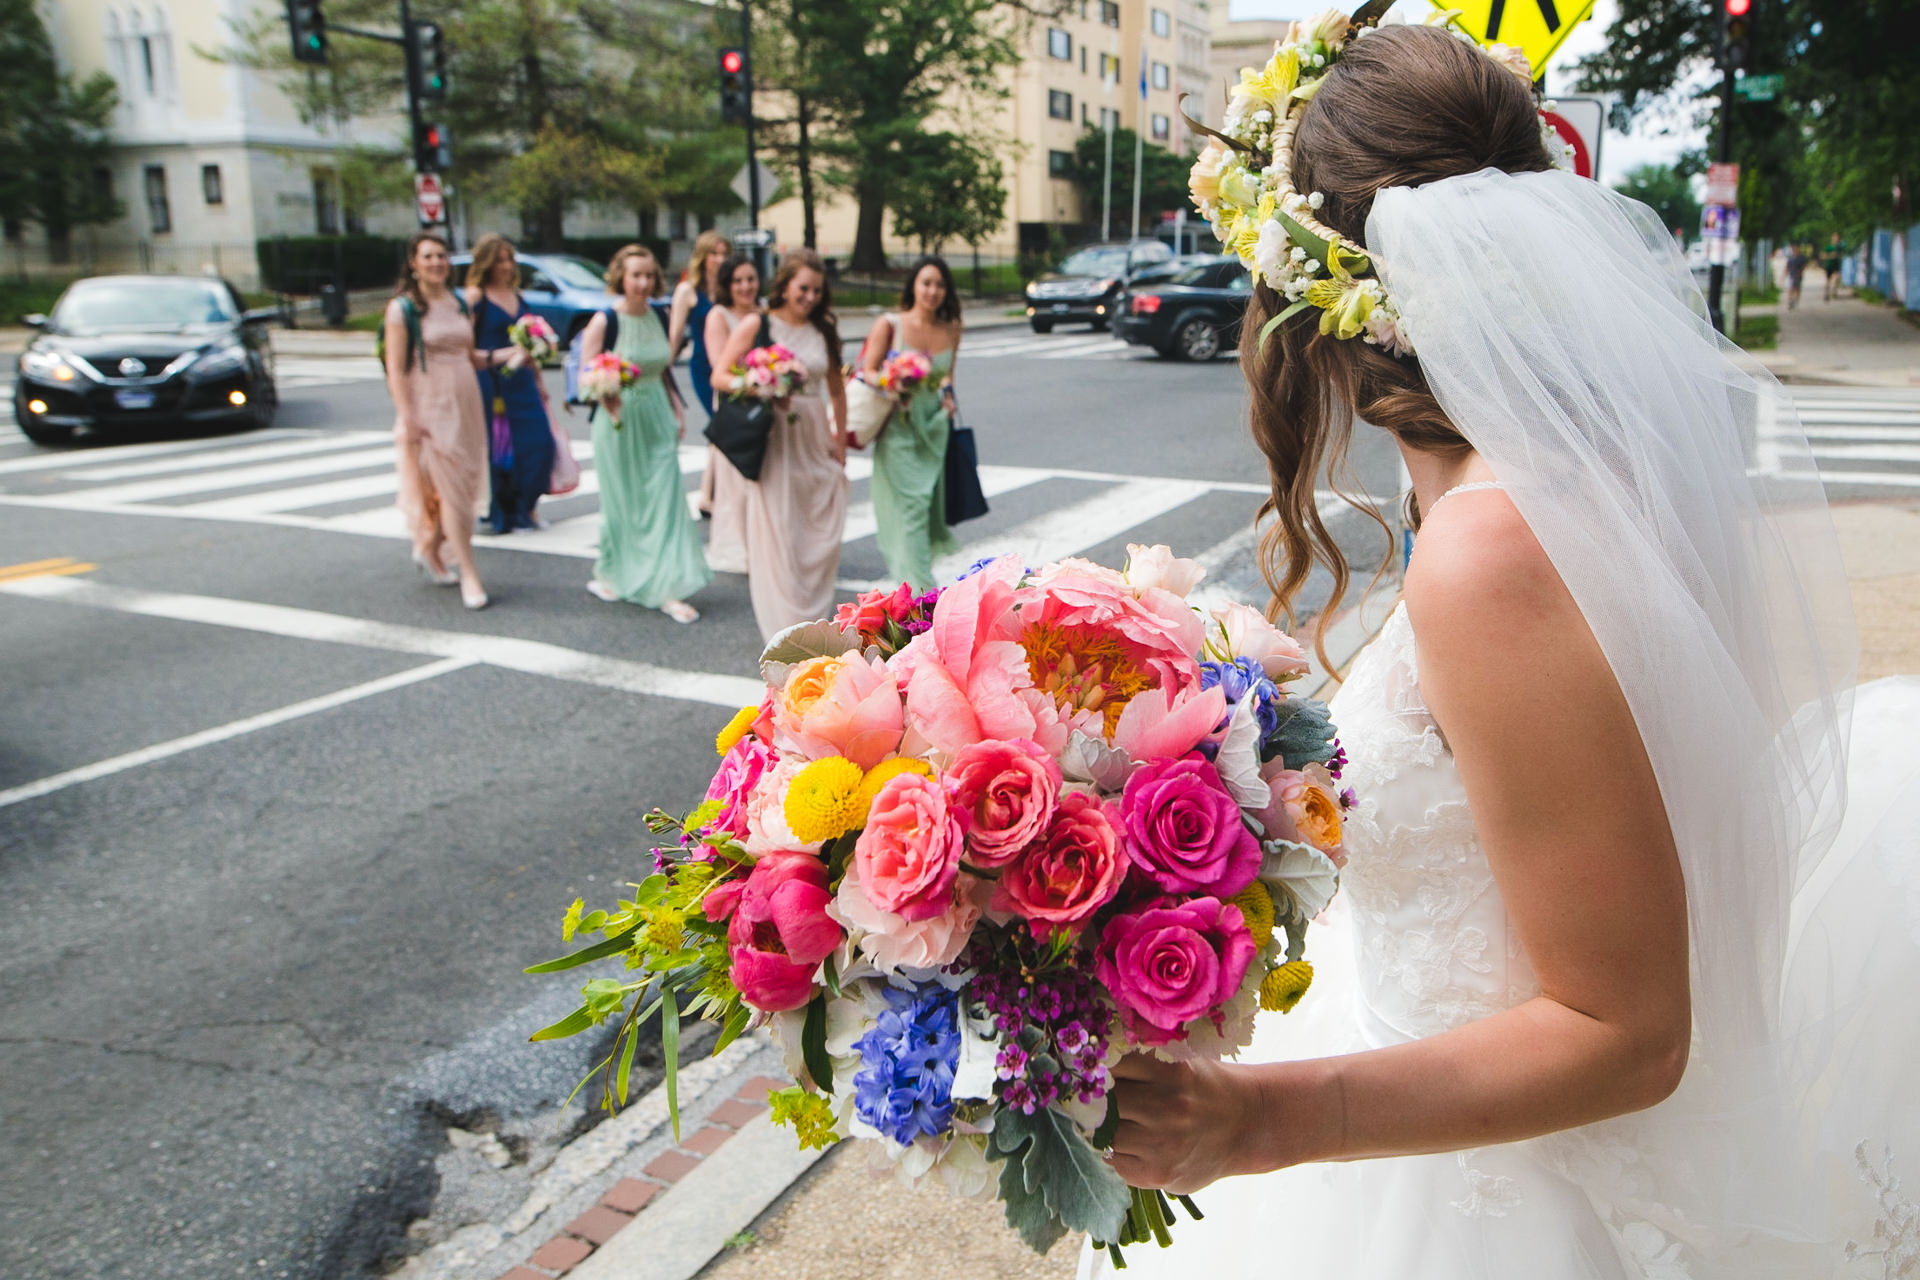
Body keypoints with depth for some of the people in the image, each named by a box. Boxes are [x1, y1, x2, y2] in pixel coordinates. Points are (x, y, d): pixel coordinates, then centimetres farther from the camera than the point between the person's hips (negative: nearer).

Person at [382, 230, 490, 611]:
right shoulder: (402, 308, -6)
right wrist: (405, 418, -16)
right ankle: (468, 574, -2)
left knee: (464, 483, 8)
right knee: (451, 485, -7)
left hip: (466, 402, 6)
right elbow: (395, 368, -10)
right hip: (429, 405, -6)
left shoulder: (459, 303, 13)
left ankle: (430, 549, 29)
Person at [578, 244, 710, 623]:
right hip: (619, 420, -4)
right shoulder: (603, 321, -9)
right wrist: (606, 396, -29)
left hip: (657, 420, 4)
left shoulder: (659, 317, 6)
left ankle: (668, 590, -1)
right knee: (621, 502, 7)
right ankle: (607, 572, 29)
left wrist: (677, 410, 11)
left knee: (665, 500, -2)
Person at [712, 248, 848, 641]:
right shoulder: (756, 327, -2)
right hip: (773, 439, -4)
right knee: (777, 533, -2)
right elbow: (719, 376, -4)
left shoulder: (824, 331, 9)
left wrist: (840, 439, 10)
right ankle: (786, 622, 8)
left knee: (823, 531, 5)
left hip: (815, 439, 4)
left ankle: (814, 616, 22)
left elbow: (836, 389, 16)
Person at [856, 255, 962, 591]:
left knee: (931, 498, 11)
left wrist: (946, 390, -1)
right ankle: (920, 587, -9)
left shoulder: (951, 329, 5)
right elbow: (868, 370, -6)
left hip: (934, 426, 5)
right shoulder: (889, 325, -7)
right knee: (910, 501, -10)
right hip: (899, 425, -5)